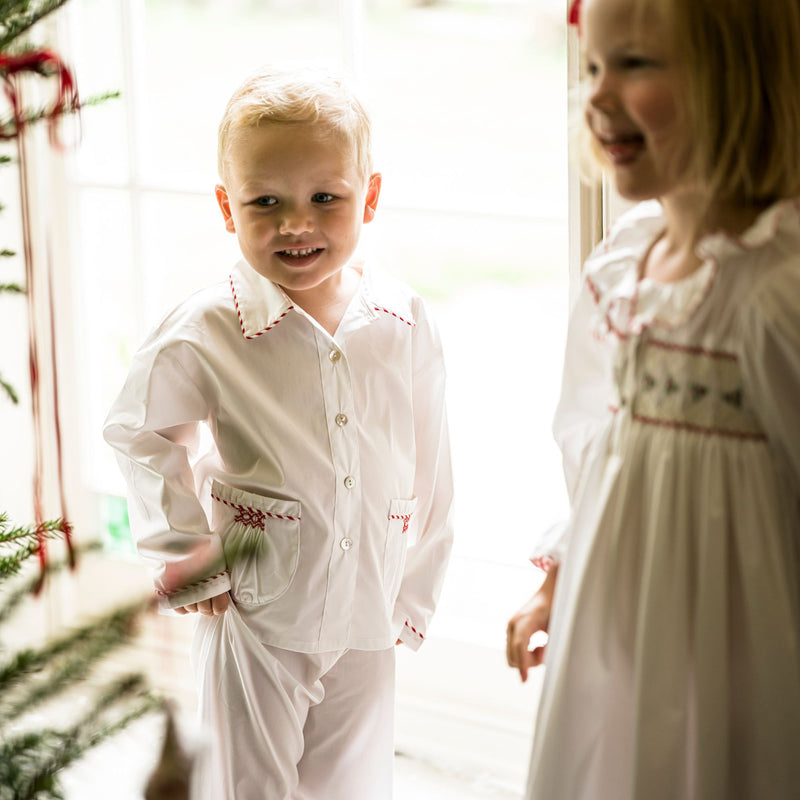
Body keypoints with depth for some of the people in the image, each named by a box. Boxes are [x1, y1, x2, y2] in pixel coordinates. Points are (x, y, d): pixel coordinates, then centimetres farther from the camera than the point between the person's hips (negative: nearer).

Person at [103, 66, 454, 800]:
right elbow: (138, 434, 3)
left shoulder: (406, 323, -7)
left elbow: (429, 466, 3)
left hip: (366, 619, 3)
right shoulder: (206, 335, -14)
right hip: (254, 618, -2)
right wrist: (182, 550, 3)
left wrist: (414, 595, 8)